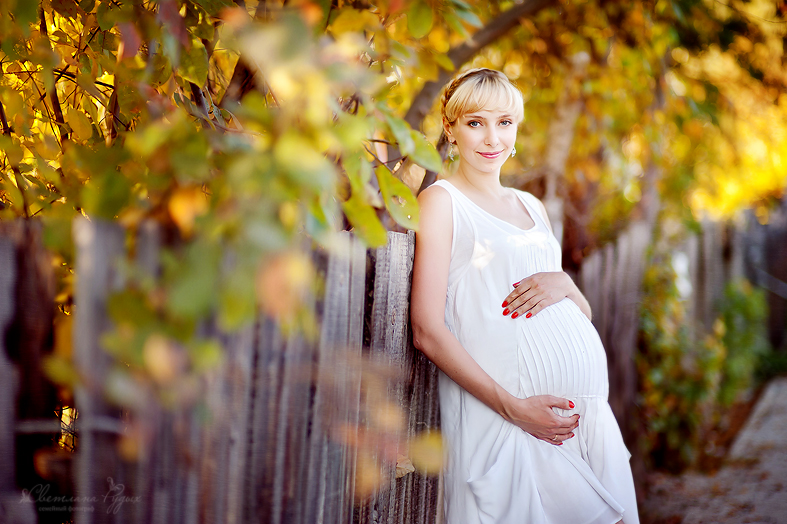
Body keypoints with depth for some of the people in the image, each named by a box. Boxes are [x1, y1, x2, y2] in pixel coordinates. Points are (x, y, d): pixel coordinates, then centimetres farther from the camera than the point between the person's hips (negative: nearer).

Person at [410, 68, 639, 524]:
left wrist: (564, 283, -3)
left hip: (583, 401, 6)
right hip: (501, 409, -6)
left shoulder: (531, 206, 18)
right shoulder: (442, 201, -1)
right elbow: (428, 332, -10)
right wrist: (512, 406, -18)